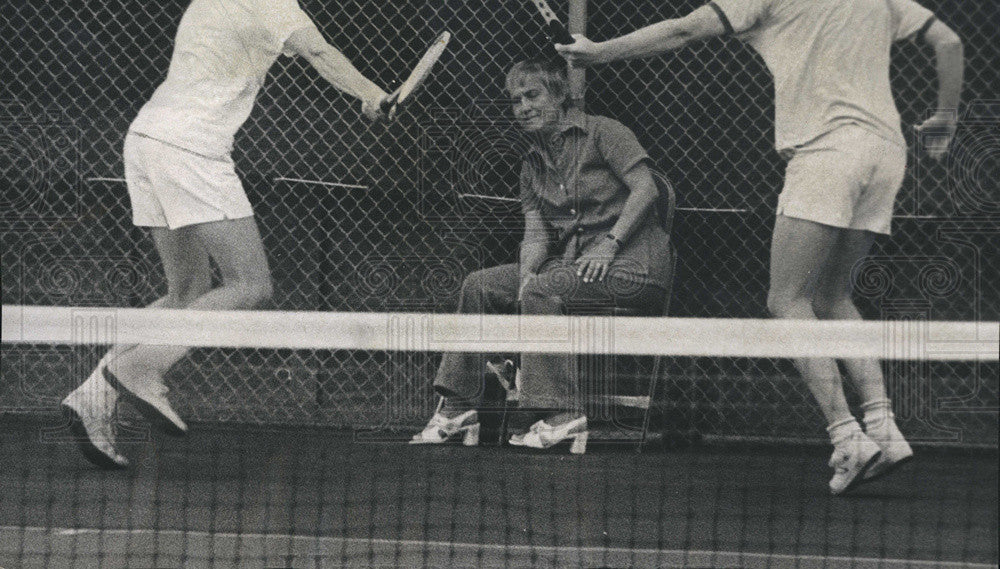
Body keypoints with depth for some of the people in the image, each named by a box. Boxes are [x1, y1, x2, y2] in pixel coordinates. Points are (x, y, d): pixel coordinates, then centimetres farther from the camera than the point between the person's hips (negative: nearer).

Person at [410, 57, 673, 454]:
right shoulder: (532, 164, 19)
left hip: (632, 262, -7)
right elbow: (535, 233, 9)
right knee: (480, 286, -3)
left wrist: (610, 244, -21)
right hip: (569, 260, 8)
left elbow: (645, 189, -12)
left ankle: (562, 416, -33)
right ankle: (458, 408, -3)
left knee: (542, 289, -31)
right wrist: (526, 274, -13)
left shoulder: (602, 133, -1)